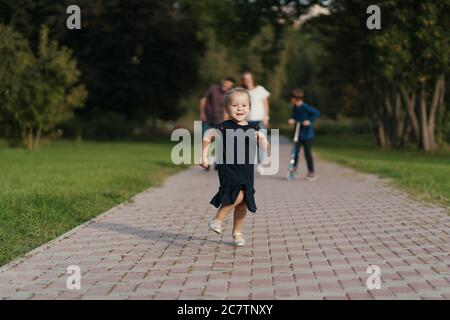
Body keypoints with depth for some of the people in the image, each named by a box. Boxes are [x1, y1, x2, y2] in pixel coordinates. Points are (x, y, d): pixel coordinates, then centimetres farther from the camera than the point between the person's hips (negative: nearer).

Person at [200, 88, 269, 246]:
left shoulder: (252, 130, 6)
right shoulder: (225, 127, -6)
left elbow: (265, 149, 10)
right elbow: (207, 138, 0)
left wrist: (262, 138, -9)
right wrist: (204, 156, -6)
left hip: (246, 173, 5)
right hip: (228, 169, -5)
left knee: (243, 202, 10)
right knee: (238, 194, -27)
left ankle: (237, 232, 28)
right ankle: (217, 220, -11)